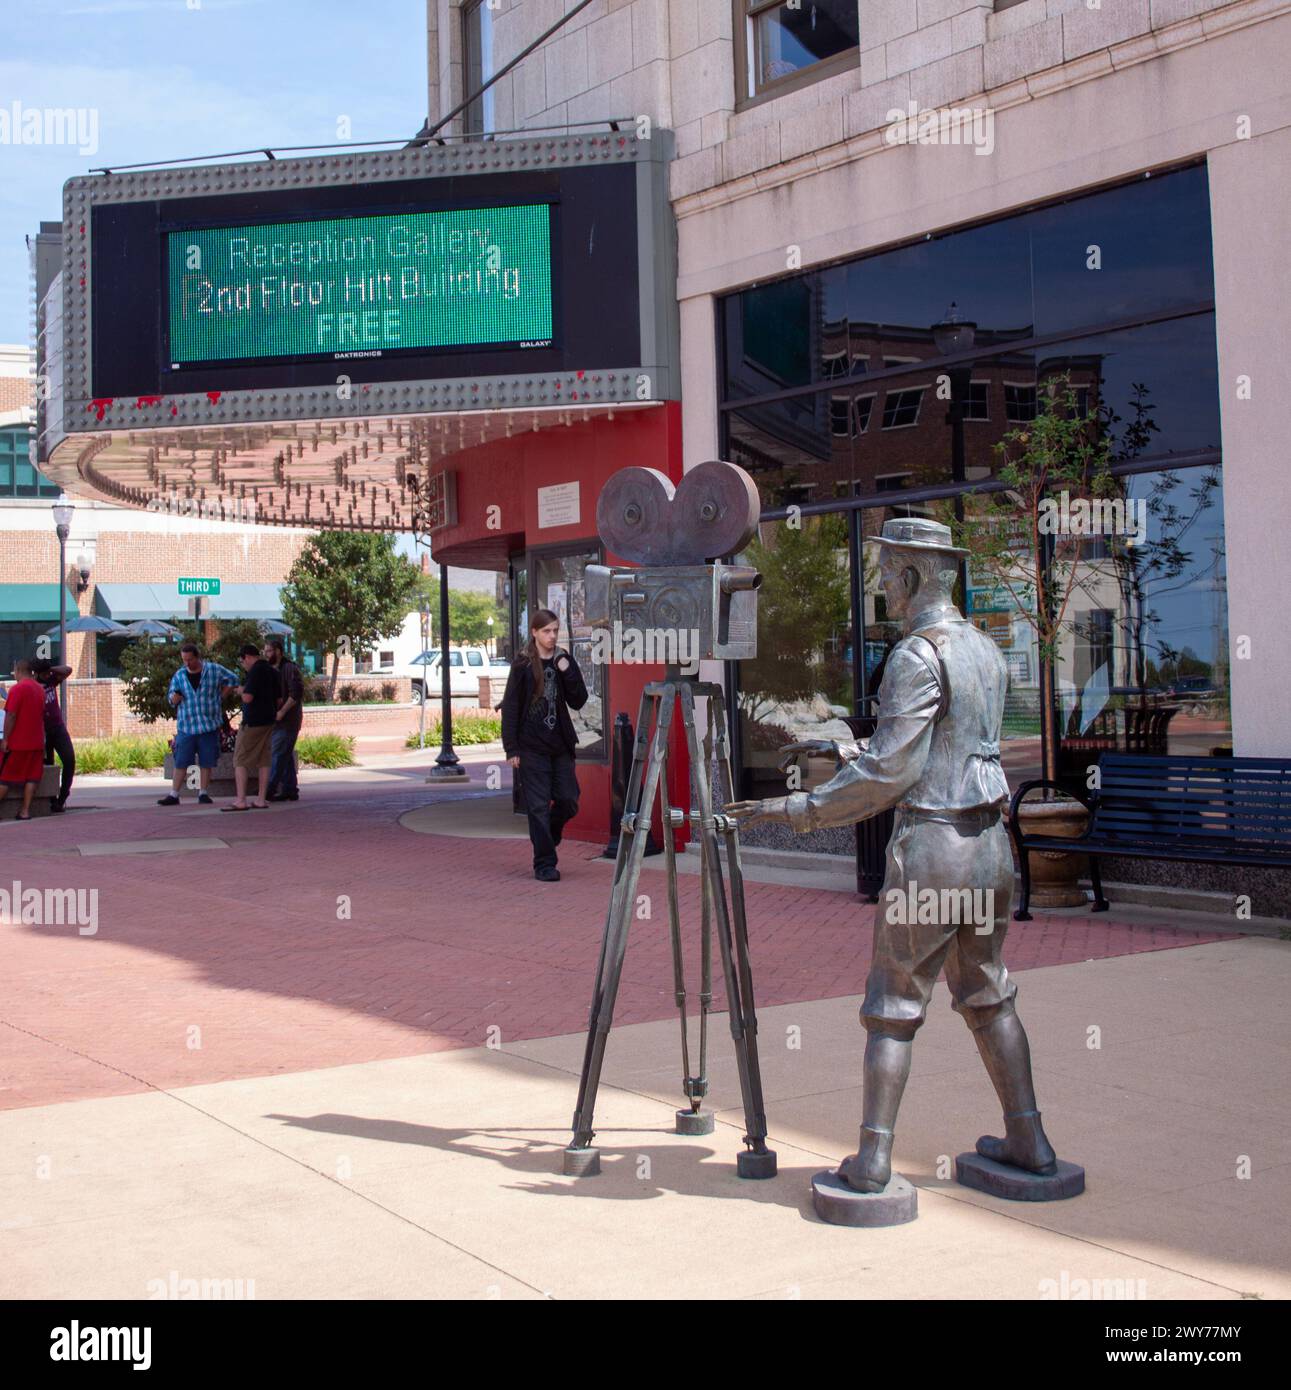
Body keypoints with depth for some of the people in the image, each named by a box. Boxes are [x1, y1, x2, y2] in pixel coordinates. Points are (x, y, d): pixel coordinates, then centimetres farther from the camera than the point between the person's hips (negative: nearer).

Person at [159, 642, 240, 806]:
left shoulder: (213, 669, 0)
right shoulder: (179, 675, 4)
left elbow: (232, 680, 10)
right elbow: (171, 697, 8)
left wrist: (220, 696, 4)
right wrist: (174, 698, -16)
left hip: (209, 725, -1)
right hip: (185, 727, 1)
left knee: (206, 762, 4)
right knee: (180, 762, -1)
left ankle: (203, 794, 12)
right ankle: (173, 795, 2)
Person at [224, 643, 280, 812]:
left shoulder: (255, 671, -14)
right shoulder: (272, 671, 13)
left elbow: (247, 698, -20)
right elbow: (278, 699, 17)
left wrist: (242, 690, -1)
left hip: (252, 722, -8)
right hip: (268, 722, 8)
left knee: (240, 761, -4)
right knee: (263, 761, 8)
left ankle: (241, 801, -9)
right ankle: (261, 800, 7)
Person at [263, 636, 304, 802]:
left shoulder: (290, 668, -10)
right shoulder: (271, 670, 17)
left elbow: (296, 694, -19)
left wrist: (282, 712, -21)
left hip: (287, 720, -9)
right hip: (277, 720, 9)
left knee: (279, 755, -10)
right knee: (285, 755, 10)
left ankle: (270, 790, -12)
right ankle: (290, 790, 13)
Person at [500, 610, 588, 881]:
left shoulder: (563, 661, 7)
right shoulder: (522, 665, -3)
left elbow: (578, 702, 3)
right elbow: (510, 708, -4)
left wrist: (568, 672, -12)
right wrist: (511, 748, -9)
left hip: (560, 745, 4)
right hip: (532, 746, -4)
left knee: (568, 801, 3)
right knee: (539, 806, -2)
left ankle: (546, 837, 31)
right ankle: (544, 864, 4)